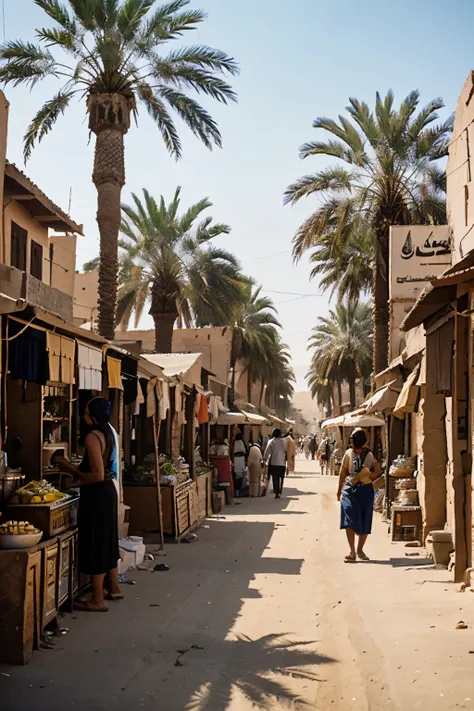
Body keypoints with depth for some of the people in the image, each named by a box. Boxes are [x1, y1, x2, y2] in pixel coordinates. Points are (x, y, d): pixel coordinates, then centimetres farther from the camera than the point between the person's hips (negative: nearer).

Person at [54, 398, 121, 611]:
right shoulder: (106, 433, 10)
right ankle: (113, 588, 32)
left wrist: (71, 470, -12)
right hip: (106, 491, 10)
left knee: (95, 543, -3)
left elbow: (97, 475, -24)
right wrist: (72, 467, 13)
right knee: (106, 541, 20)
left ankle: (97, 600, 3)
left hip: (97, 495, -10)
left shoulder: (92, 437, -20)